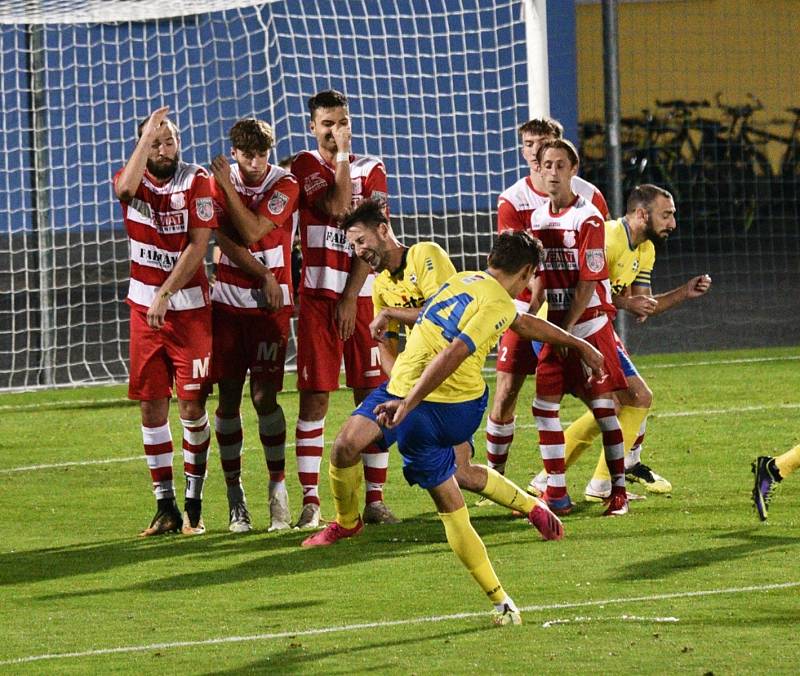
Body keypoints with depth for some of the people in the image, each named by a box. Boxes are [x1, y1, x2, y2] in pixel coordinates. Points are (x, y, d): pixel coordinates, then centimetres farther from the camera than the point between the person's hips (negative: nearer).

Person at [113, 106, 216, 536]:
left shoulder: (196, 182, -7)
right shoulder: (133, 177, 1)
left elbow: (197, 246, -13)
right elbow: (126, 189, -26)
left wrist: (165, 295, -18)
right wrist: (147, 136, -24)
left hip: (189, 307, -3)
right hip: (144, 307, 3)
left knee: (192, 405, -5)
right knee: (151, 405, 4)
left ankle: (194, 504, 5)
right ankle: (165, 507, 11)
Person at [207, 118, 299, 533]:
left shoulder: (284, 185, -5)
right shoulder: (219, 181, 3)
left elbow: (251, 232, -16)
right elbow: (225, 239, -6)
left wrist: (228, 186, -12)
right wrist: (262, 275, -14)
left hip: (271, 304, -3)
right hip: (228, 300, 3)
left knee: (264, 396, -10)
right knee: (228, 398, 1)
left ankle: (278, 490, 0)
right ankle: (234, 495, 8)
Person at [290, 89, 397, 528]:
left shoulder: (371, 170, 8)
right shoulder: (304, 166, 2)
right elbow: (337, 210, -14)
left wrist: (350, 298, -8)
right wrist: (341, 160, -7)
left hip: (361, 297, 2)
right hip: (317, 297, -2)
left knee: (371, 396, 0)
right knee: (313, 398, -4)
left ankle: (374, 498, 6)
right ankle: (310, 501, -1)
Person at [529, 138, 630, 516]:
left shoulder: (588, 218, -11)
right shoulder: (538, 219, 9)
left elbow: (589, 282, -13)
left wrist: (567, 329, -14)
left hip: (589, 324, -6)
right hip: (556, 327, 6)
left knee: (602, 407, -3)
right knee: (544, 407, 0)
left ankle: (619, 491, 6)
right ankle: (557, 494, 6)